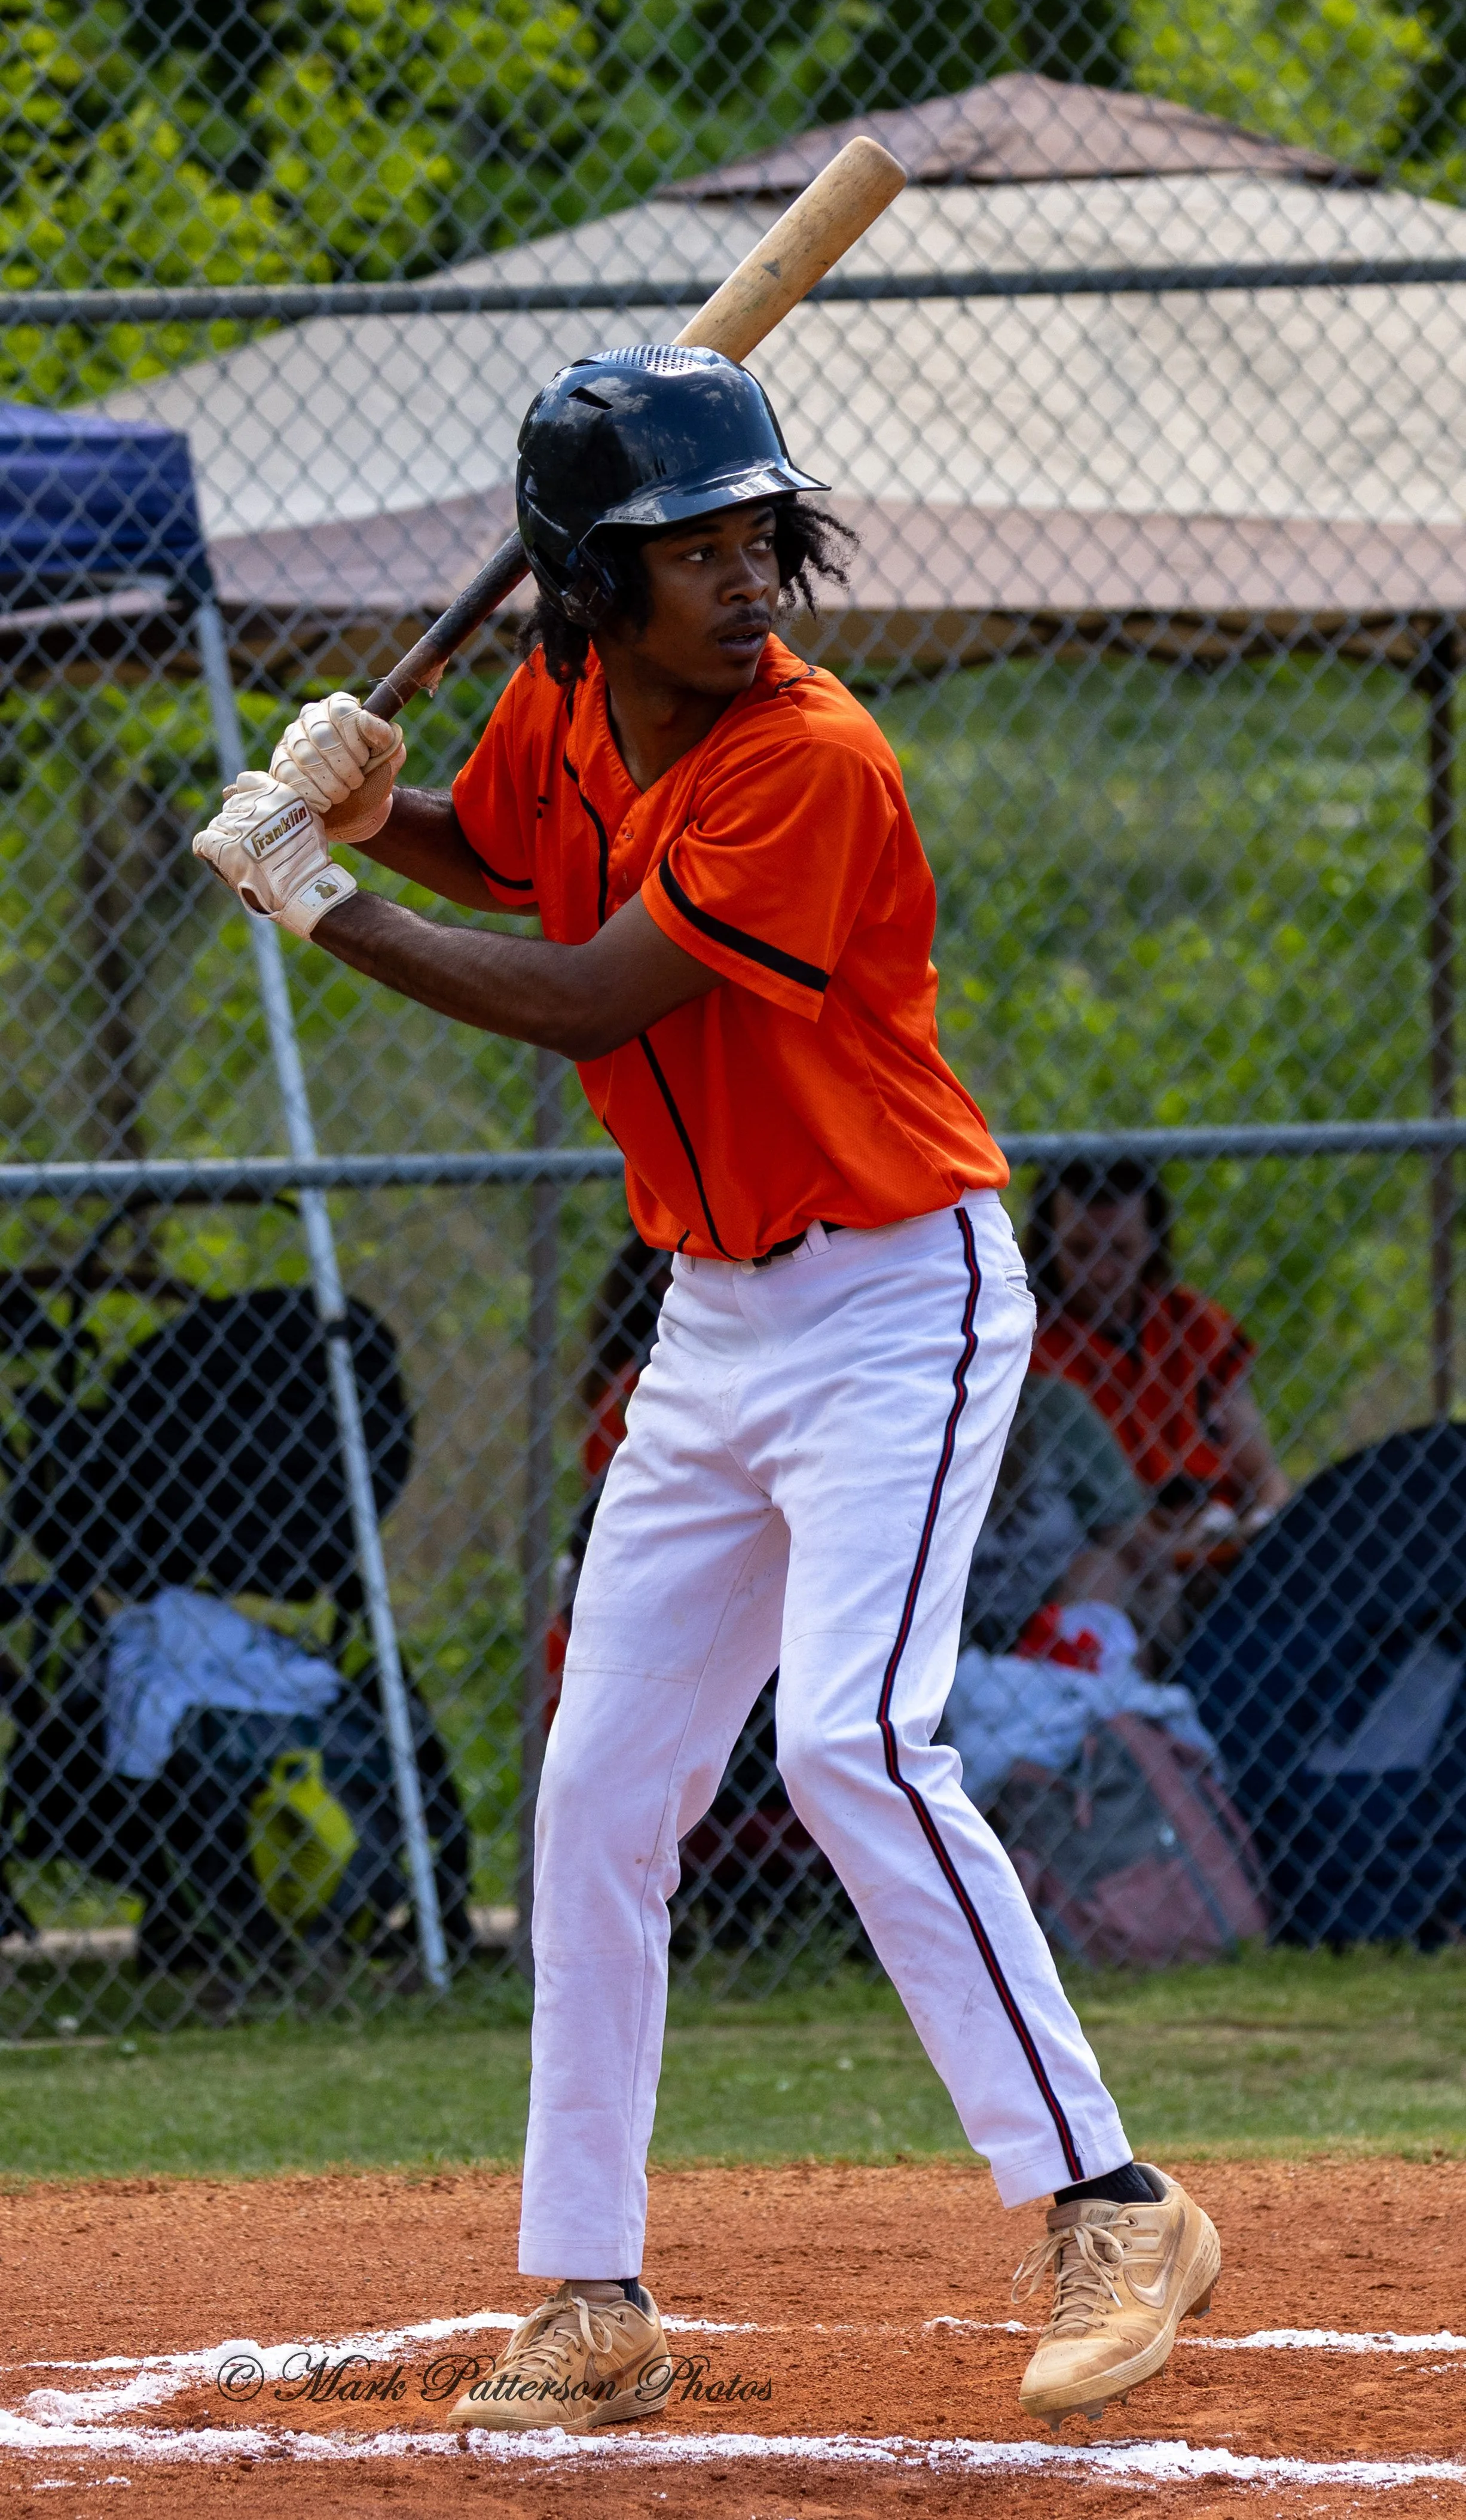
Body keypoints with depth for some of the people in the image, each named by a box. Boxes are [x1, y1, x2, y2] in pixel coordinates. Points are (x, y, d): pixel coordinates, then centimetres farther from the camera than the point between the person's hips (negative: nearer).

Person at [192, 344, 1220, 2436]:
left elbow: (587, 1001, -24)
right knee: (599, 1794, 7)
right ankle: (592, 2305, 14)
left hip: (897, 1301, -8)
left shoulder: (812, 762, -23)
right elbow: (489, 851, 23)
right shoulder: (565, 707, 0)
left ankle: (1106, 2206, -20)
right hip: (715, 1318, 8)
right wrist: (361, 804, 0)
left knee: (851, 1735, -24)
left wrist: (317, 902, -16)